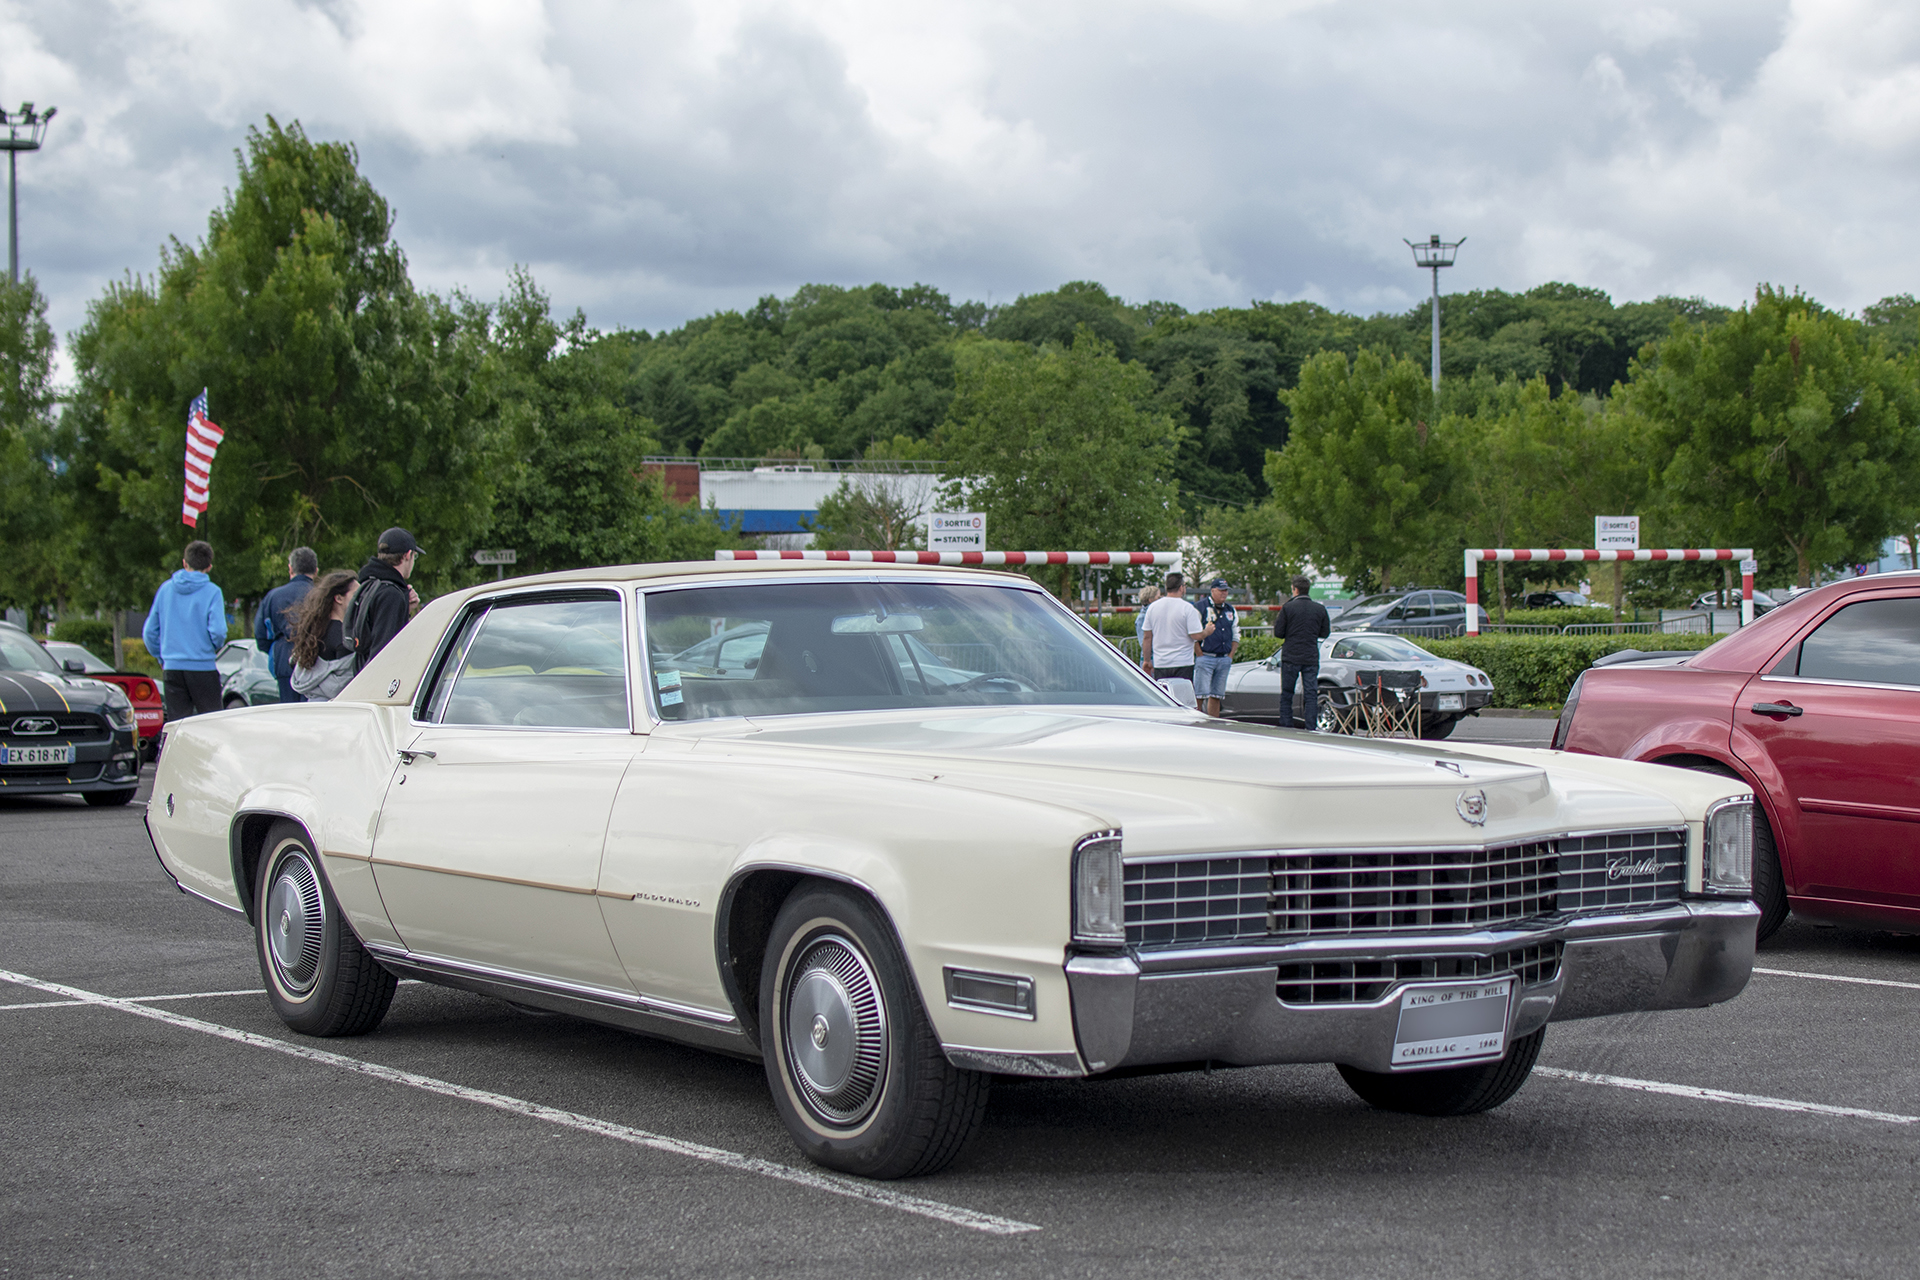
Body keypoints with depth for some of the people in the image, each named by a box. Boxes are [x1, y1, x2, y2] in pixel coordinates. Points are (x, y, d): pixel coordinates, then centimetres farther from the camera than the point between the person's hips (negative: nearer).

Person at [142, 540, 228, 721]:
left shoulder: (165, 589, 6)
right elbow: (218, 631, -16)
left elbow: (149, 632, 8)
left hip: (171, 669, 4)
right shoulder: (211, 592, -7)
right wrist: (214, 648, 6)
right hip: (202, 667, -4)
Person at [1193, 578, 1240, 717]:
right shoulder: (1201, 607, -4)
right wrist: (1200, 655, -10)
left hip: (1224, 659, 6)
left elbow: (1236, 636, 21)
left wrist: (1230, 656, 9)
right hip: (1205, 657, -6)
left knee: (1216, 695, 7)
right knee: (1199, 694, -10)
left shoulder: (1231, 610, 16)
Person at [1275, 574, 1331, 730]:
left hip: (1291, 657, -2)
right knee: (1311, 695, 4)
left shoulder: (1288, 608, -8)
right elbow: (1325, 633, 9)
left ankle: (1286, 728, 6)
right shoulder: (1320, 609, 1)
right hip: (1311, 658, 2)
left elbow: (1279, 632, -6)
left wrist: (1276, 622, 15)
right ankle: (1312, 728, -2)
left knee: (1286, 695, 7)